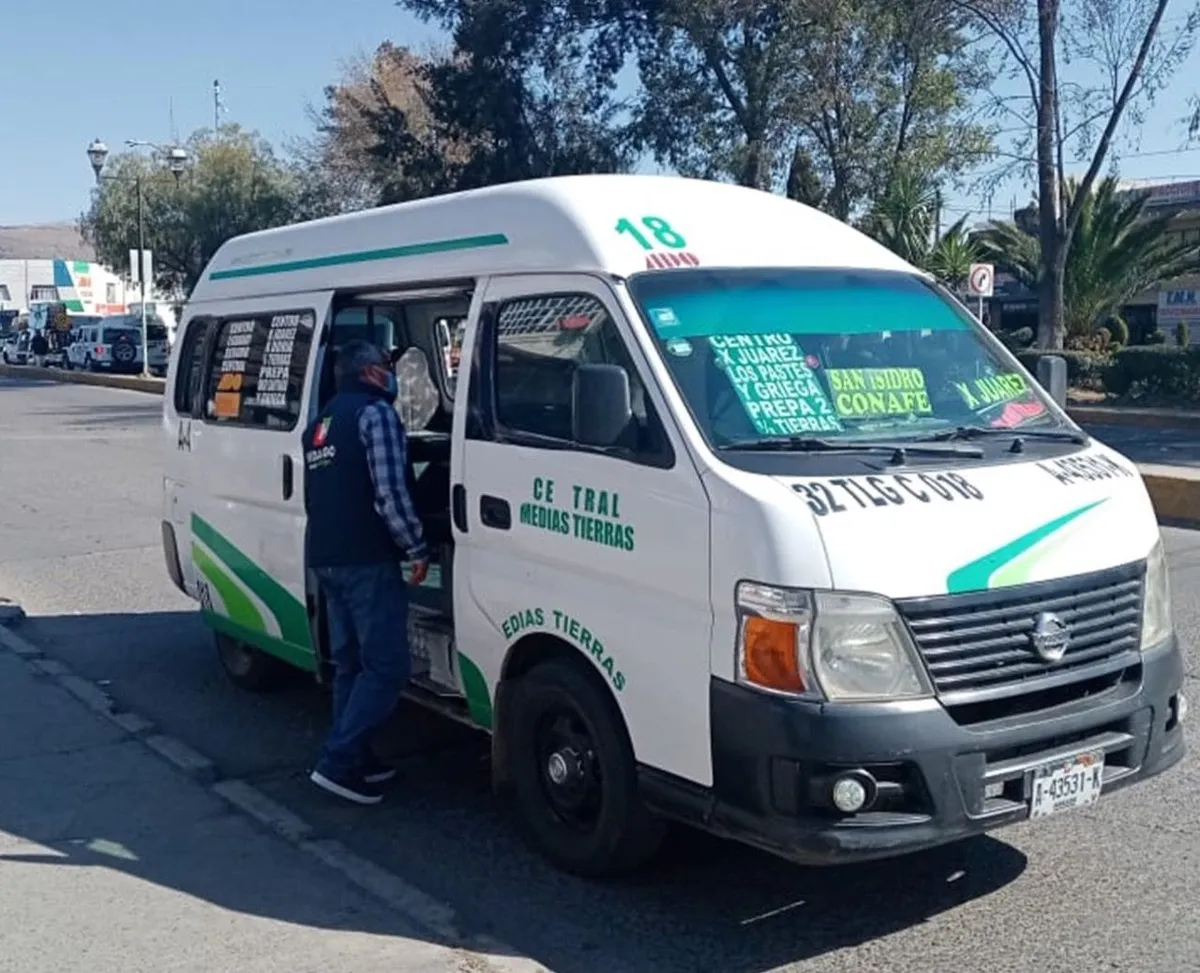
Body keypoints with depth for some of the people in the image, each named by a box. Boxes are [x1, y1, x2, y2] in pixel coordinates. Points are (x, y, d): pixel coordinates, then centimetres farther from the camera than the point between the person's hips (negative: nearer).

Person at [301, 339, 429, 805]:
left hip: (324, 557, 10)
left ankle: (354, 757, 19)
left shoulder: (321, 422, 22)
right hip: (366, 559, -9)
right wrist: (417, 548, -9)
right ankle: (338, 761, -9)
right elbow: (390, 491, -16)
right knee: (386, 666, -6)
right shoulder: (376, 412, -7)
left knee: (350, 662, 15)